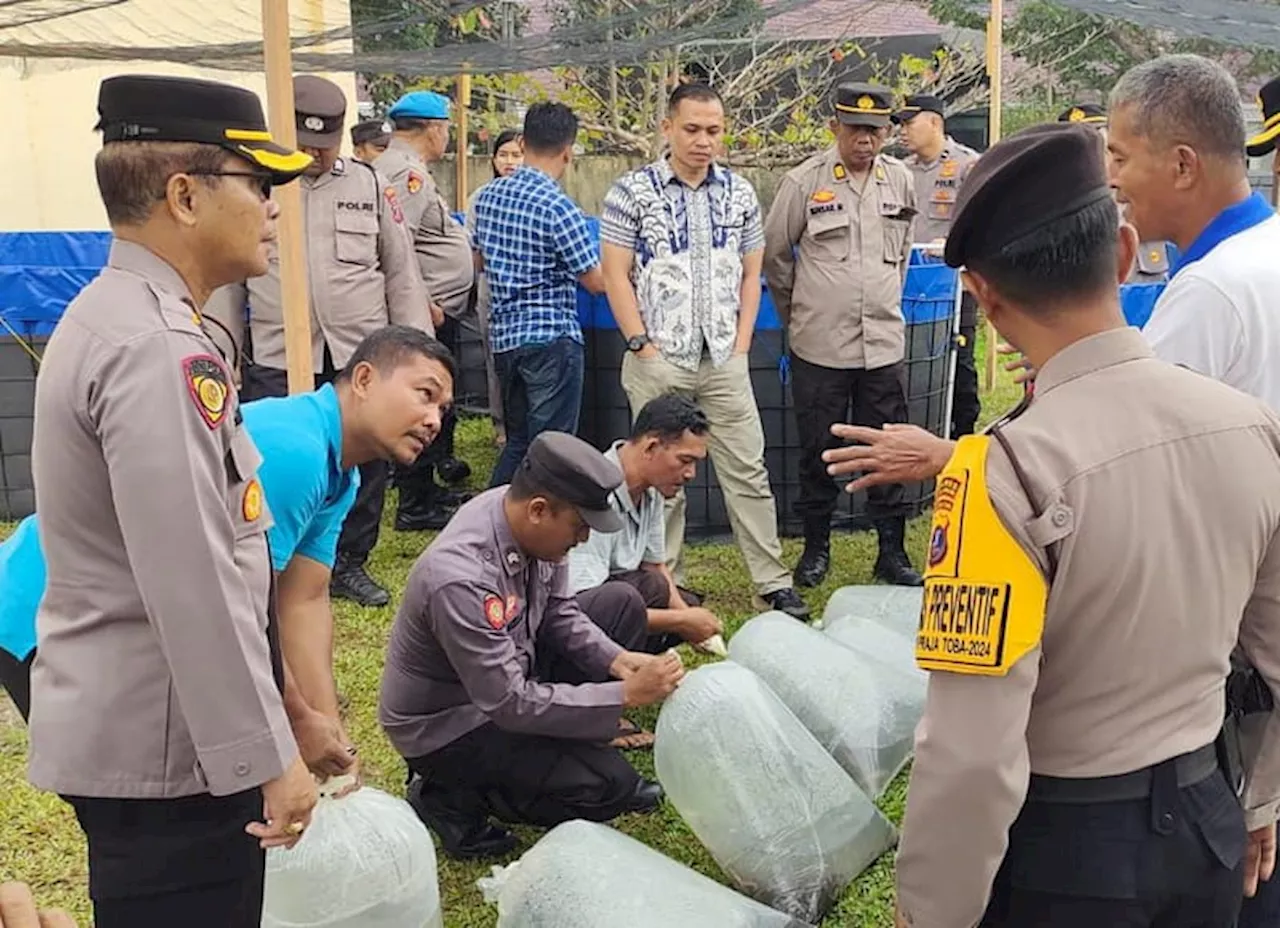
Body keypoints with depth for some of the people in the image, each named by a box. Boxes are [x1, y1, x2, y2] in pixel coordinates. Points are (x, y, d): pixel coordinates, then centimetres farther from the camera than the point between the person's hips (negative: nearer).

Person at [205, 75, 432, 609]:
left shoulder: (370, 186, 7)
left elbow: (401, 273, 9)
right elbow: (227, 279, 6)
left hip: (362, 359, 2)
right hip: (277, 363, -1)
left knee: (366, 463, 8)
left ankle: (350, 564, 26)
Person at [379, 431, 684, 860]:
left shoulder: (524, 513, -13)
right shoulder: (460, 579, -36)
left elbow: (558, 611, 3)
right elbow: (511, 704, -30)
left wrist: (614, 659, -13)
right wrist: (626, 695, -28)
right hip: (446, 724, -8)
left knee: (622, 603, 4)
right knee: (606, 784, -20)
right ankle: (453, 795, 0)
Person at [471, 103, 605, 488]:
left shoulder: (488, 195, 7)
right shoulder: (559, 208, -16)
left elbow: (480, 260, 20)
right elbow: (596, 282, -10)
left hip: (503, 335, 8)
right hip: (551, 337, -8)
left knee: (518, 440, 18)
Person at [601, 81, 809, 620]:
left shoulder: (740, 193, 8)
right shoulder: (632, 192, -3)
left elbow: (749, 274, 12)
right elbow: (615, 274, -4)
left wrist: (741, 344, 3)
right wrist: (642, 345, -8)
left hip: (724, 360, 3)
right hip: (659, 361, -3)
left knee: (748, 471, 4)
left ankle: (773, 584, 11)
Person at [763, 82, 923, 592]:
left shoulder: (900, 181, 7)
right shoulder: (803, 182, -4)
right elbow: (774, 254, 6)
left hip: (884, 343, 3)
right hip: (820, 345, -2)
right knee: (818, 450, 7)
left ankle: (892, 551, 18)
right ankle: (816, 545, 22)